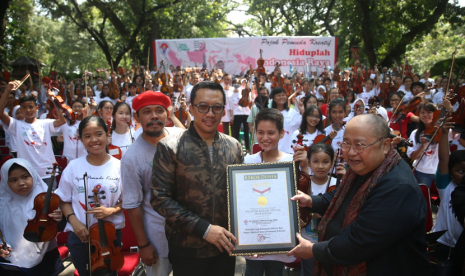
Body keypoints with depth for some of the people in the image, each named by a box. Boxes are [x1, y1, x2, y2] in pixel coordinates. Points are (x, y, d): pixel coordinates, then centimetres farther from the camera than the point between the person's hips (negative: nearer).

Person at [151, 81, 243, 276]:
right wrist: (204, 229, -18)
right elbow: (160, 198, -13)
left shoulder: (233, 146, 2)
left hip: (225, 245, 4)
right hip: (187, 247, -3)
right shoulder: (170, 147, -10)